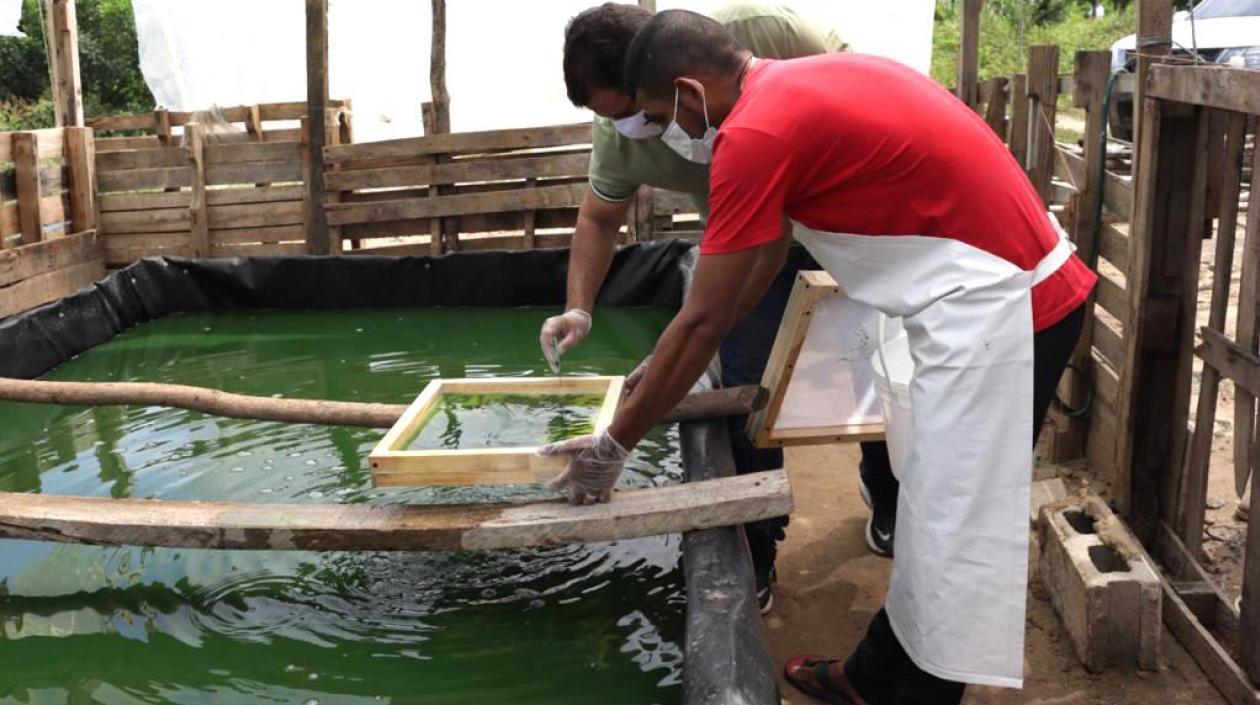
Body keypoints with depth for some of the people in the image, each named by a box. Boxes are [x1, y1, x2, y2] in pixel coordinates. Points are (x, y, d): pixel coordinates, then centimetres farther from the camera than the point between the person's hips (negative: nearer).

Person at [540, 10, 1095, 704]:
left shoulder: (755, 132, -17)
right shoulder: (802, 84, 11)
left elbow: (702, 320, -13)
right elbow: (763, 260, 19)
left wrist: (614, 444, -2)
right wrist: (667, 369, 24)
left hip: (996, 307, -10)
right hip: (1011, 287, 10)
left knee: (952, 531, 1)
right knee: (937, 516, 18)